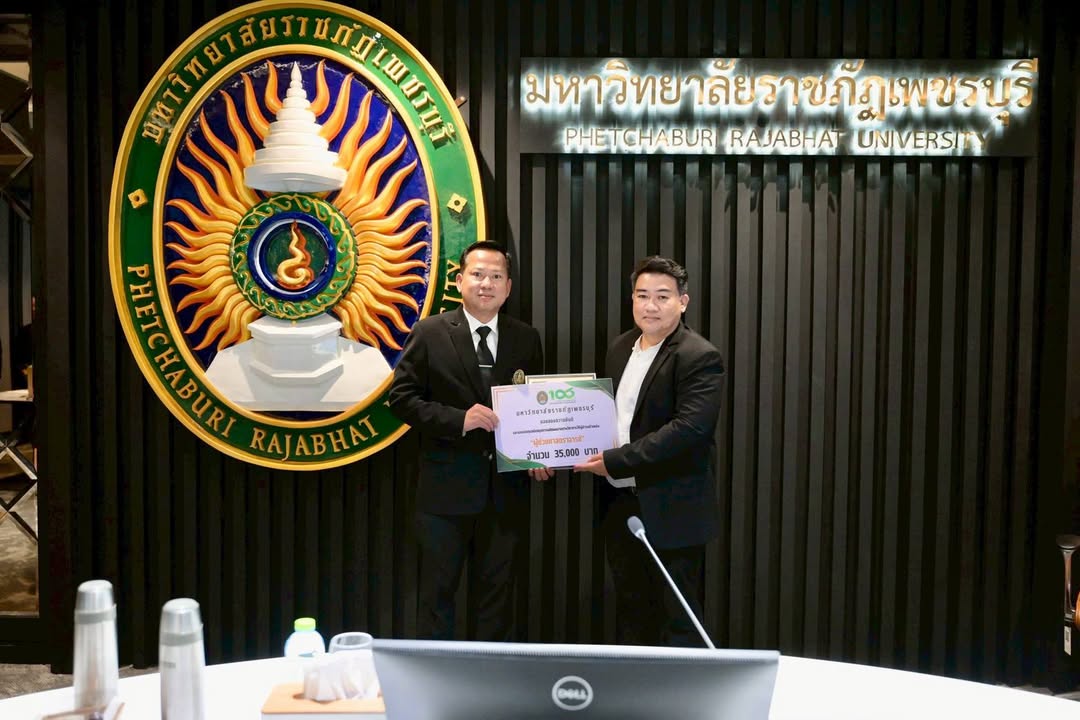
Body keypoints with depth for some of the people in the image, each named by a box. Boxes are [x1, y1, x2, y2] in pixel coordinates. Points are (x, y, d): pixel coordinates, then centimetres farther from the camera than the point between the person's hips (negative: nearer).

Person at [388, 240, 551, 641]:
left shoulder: (526, 339, 6)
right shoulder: (429, 333, -2)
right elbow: (402, 398, -6)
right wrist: (459, 419, -18)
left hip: (505, 490, 3)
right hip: (446, 488, -2)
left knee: (497, 592, 14)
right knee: (438, 590, 8)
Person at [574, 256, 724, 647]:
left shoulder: (699, 357, -14)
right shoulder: (619, 348, 10)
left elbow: (690, 428, -25)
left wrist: (615, 462, -23)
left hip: (672, 510, -7)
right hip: (621, 504, 7)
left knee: (678, 617, 4)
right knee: (630, 610, 18)